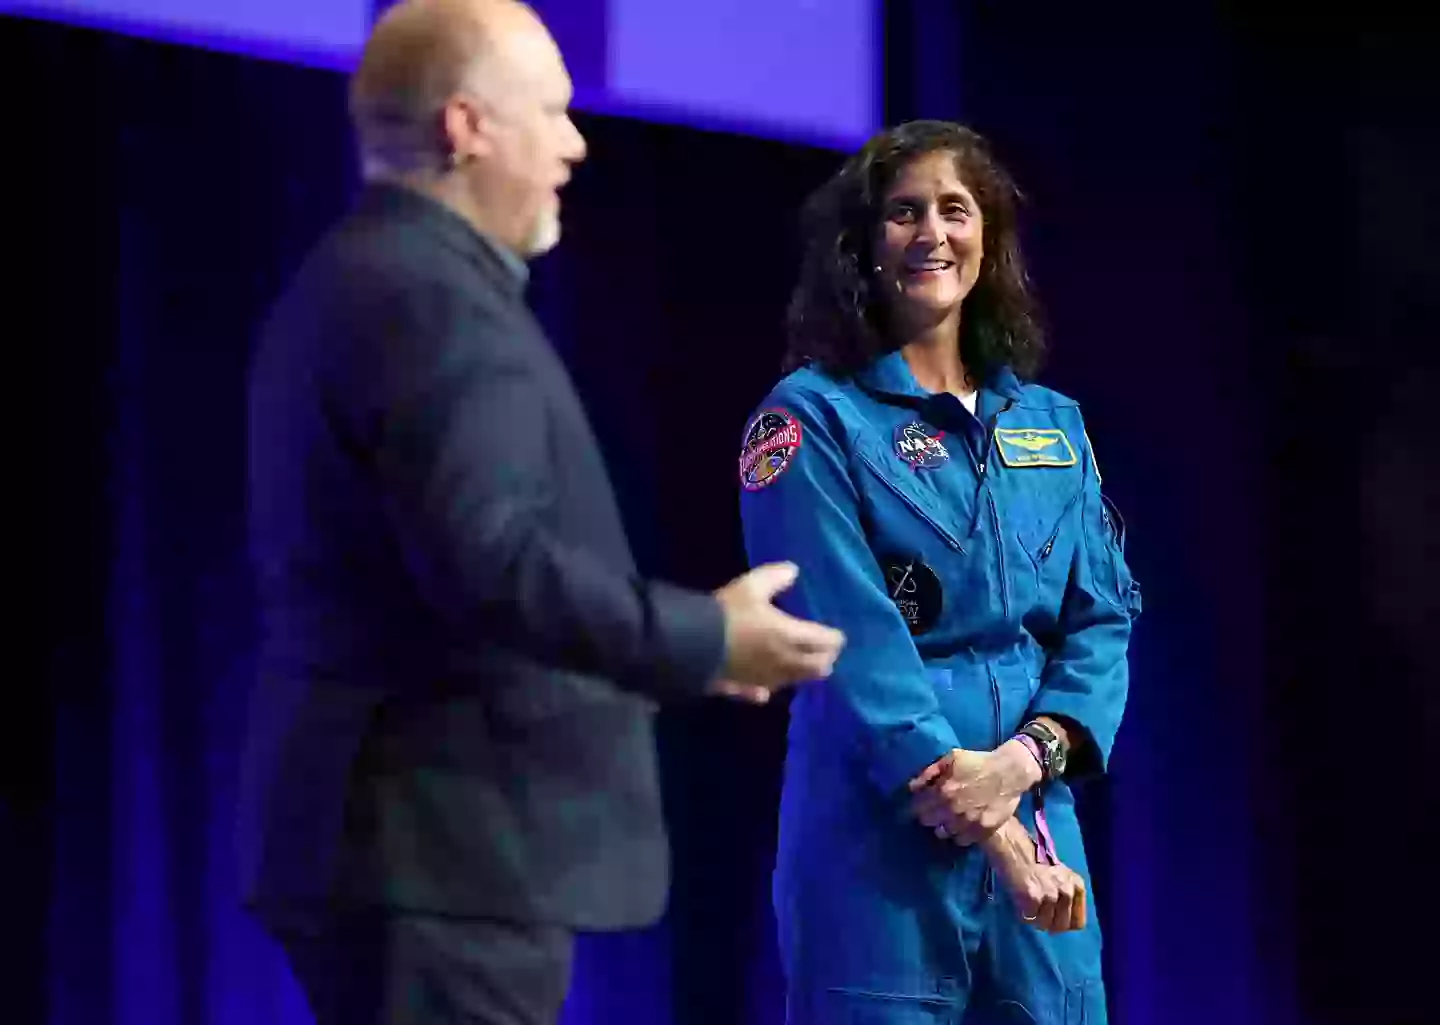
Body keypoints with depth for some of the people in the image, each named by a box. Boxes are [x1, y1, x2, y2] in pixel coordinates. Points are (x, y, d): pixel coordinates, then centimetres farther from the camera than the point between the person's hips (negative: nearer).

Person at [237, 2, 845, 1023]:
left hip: (412, 837, 11)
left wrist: (670, 646, 22)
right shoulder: (432, 299, -16)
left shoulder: (361, 282, 18)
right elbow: (488, 560, -25)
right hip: (443, 850, -11)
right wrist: (704, 641, -16)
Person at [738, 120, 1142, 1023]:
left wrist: (1022, 760, -13)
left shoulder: (1052, 425, 14)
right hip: (878, 833, -4)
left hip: (1040, 825, 5)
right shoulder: (812, 418, -2)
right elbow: (852, 636, -11)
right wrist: (987, 832, -17)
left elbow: (1105, 616, 7)